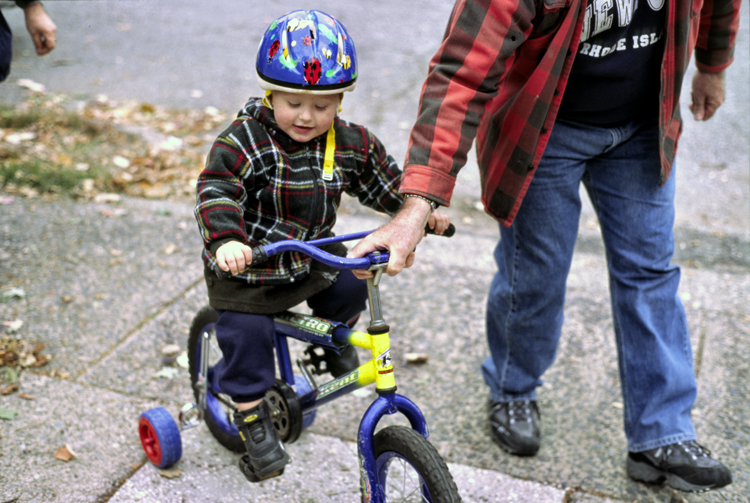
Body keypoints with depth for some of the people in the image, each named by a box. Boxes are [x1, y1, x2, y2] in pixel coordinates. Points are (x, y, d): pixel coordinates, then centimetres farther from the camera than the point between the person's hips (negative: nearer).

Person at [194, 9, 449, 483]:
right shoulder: (244, 142, -22)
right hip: (249, 266, -5)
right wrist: (226, 240, -48)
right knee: (248, 335, -11)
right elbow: (216, 193, -32)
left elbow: (384, 180, 7)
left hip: (314, 256, 5)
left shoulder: (350, 142, -6)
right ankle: (254, 419, 8)